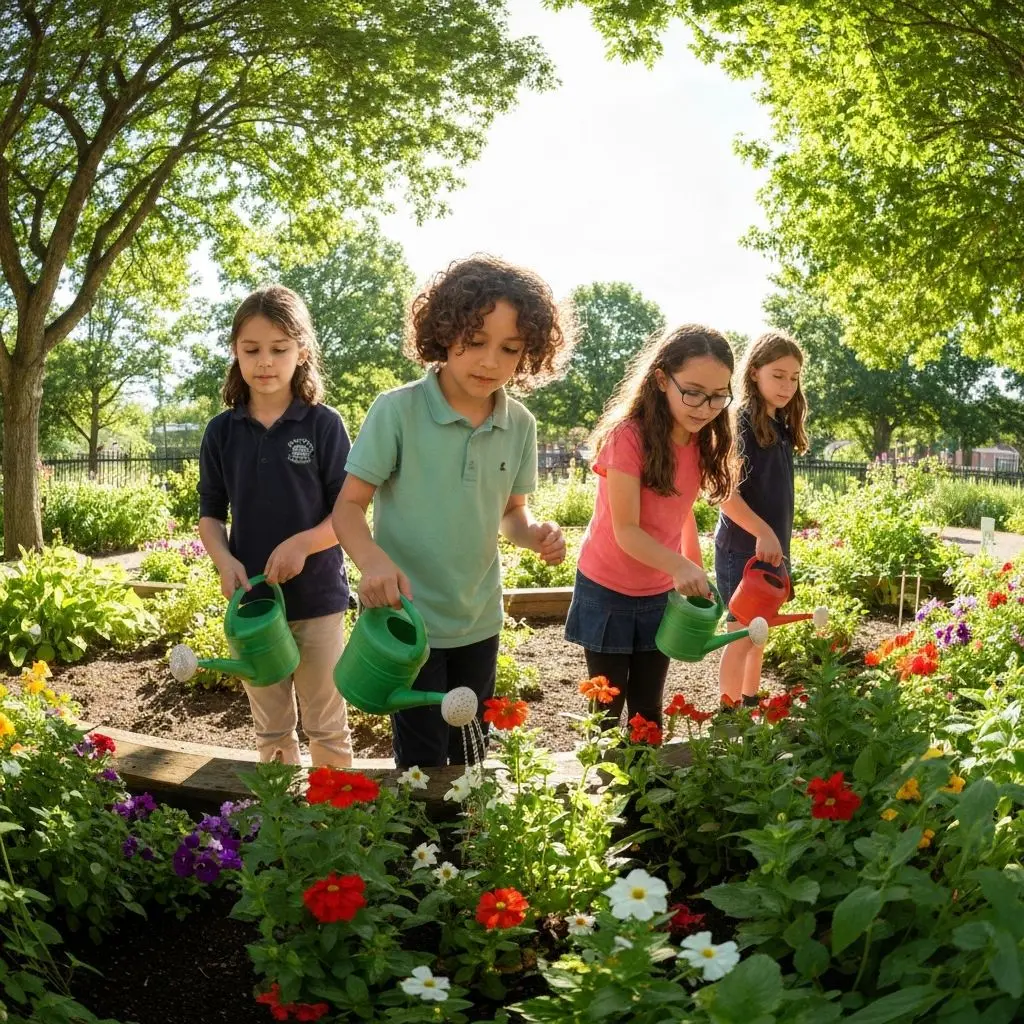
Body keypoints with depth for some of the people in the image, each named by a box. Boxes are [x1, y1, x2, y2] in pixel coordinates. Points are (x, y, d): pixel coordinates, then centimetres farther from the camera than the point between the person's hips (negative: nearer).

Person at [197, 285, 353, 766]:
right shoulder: (221, 431, 2)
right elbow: (210, 513, 7)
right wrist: (224, 560, -12)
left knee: (327, 730, 9)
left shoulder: (323, 424, -7)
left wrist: (302, 544, -24)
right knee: (271, 732, 17)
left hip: (317, 599, -3)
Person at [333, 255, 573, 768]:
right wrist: (373, 559, -33)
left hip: (479, 621, 5)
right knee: (424, 764, 5)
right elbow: (349, 505, -13)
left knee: (471, 758, 20)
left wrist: (533, 532, -14)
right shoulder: (397, 410, -16)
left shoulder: (519, 424, -3)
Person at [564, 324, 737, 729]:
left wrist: (694, 575, 7)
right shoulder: (628, 436, -23)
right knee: (607, 708, 6)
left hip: (661, 594, 5)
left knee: (648, 708, 14)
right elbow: (626, 531, -26)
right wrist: (679, 567, -42)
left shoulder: (702, 442, -3)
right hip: (608, 592, -5)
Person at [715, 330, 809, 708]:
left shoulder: (782, 426, 9)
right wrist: (762, 532, -28)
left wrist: (778, 541, 13)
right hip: (742, 550, -8)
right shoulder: (741, 423, -14)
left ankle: (751, 708, 28)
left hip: (772, 549, 8)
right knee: (742, 636, -2)